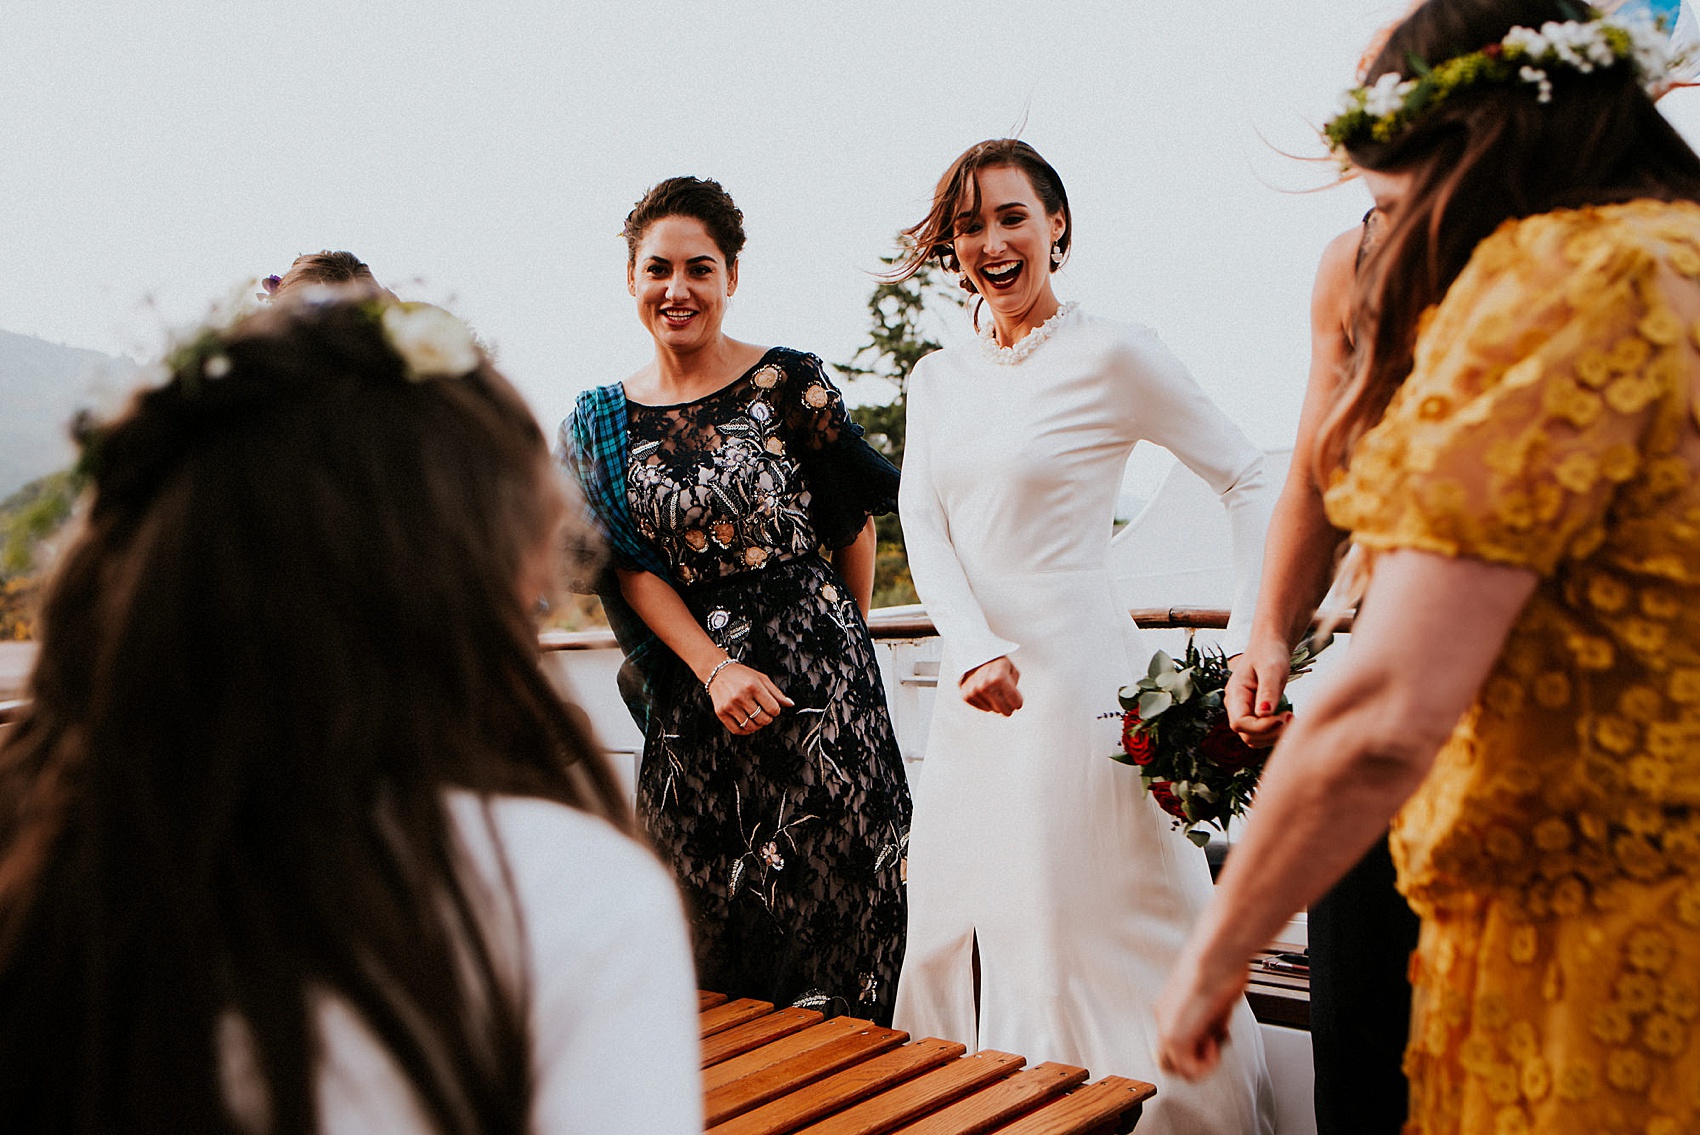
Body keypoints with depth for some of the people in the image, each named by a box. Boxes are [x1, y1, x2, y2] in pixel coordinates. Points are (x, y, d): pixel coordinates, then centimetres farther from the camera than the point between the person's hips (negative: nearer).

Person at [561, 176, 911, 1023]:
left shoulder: (788, 383, -4)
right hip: (689, 692, 3)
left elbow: (855, 523, 4)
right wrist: (715, 669, -12)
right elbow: (628, 567, 0)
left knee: (836, 895, 3)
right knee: (712, 940, 10)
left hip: (816, 673, -2)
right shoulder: (598, 424, 5)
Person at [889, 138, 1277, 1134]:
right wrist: (973, 651, -16)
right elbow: (923, 526, 2)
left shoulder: (1114, 356, -7)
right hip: (973, 689, 7)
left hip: (1079, 678, -6)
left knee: (1089, 932, -1)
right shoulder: (937, 379, 11)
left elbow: (1252, 481, -4)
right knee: (964, 933, 15)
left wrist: (1251, 647, -12)